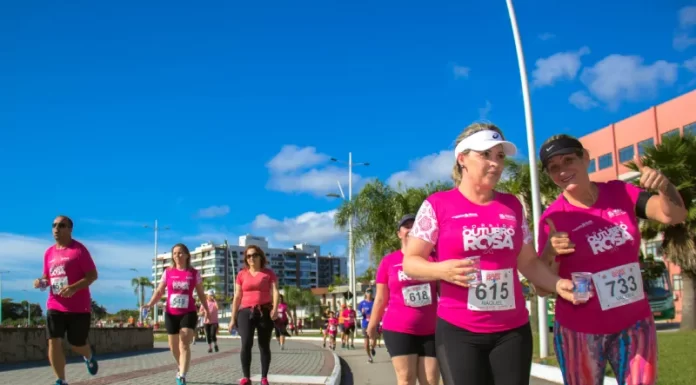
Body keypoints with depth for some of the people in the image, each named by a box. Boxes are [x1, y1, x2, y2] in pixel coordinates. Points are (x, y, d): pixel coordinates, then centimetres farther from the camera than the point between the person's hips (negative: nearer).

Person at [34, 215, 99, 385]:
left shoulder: (79, 249, -9)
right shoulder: (49, 252, 10)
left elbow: (93, 275, -12)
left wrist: (74, 288, -26)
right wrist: (42, 282, -3)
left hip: (78, 307, -5)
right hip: (55, 306, 5)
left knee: (77, 344, 6)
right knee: (54, 342, -7)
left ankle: (89, 357, 42)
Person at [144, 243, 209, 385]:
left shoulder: (194, 273, 1)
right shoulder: (168, 272, 3)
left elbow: (201, 293, 6)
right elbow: (159, 291, 3)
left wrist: (206, 308, -4)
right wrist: (150, 304, -13)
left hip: (188, 313, -2)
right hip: (171, 314, 3)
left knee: (184, 344, -16)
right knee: (173, 346, 12)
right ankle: (181, 368, 40)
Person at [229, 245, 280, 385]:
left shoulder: (269, 273, 6)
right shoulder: (242, 274, 10)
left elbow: (275, 291, -5)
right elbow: (237, 297, 11)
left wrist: (275, 308, -22)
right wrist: (233, 318, 7)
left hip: (265, 312, -1)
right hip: (246, 312, 1)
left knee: (264, 346, 2)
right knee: (246, 344, -13)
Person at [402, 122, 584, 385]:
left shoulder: (512, 205, 9)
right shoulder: (438, 204, -3)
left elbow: (529, 262, 16)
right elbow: (410, 263, -2)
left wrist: (557, 284, -2)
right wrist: (441, 269, -22)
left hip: (513, 330, 4)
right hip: (458, 331, -3)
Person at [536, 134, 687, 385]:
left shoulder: (620, 193, -1)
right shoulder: (553, 218, -12)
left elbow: (674, 215, -9)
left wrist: (664, 186, -27)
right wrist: (550, 254, -30)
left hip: (634, 325, 3)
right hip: (580, 332, -3)